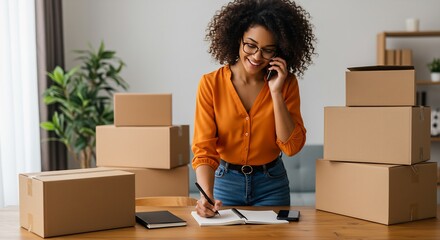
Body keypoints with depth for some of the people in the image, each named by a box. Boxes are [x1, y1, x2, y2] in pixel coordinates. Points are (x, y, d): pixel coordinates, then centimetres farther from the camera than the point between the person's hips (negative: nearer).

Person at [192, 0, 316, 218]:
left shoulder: (286, 83, -9)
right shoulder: (211, 84, -15)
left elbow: (292, 146, -15)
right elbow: (204, 150, -20)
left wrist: (276, 92, -22)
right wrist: (207, 195, -36)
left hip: (271, 183, 1)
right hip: (226, 181, -1)